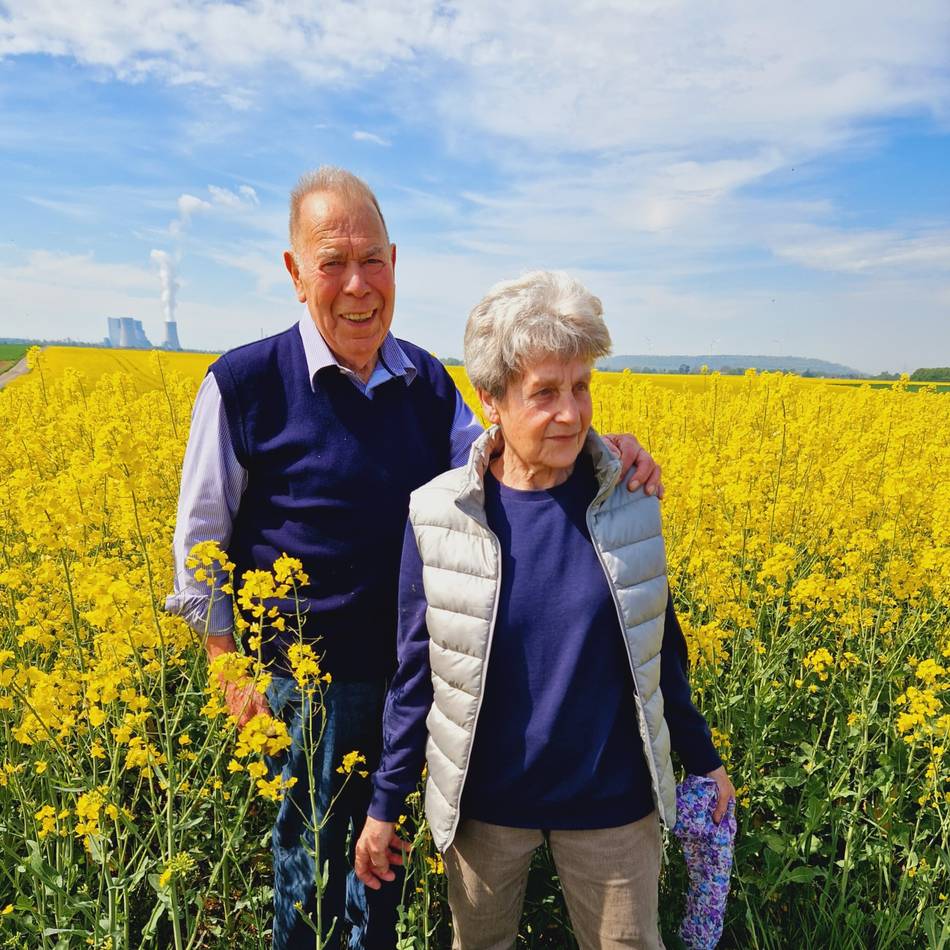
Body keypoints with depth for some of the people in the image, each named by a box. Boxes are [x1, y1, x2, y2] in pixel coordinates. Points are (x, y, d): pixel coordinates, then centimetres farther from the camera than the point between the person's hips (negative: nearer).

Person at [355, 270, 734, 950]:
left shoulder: (628, 497, -10)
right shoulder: (440, 513, -14)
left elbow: (658, 643, 3)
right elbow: (417, 667, -4)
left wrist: (701, 756, 11)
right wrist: (386, 801, 1)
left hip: (610, 797, 1)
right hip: (484, 799, 0)